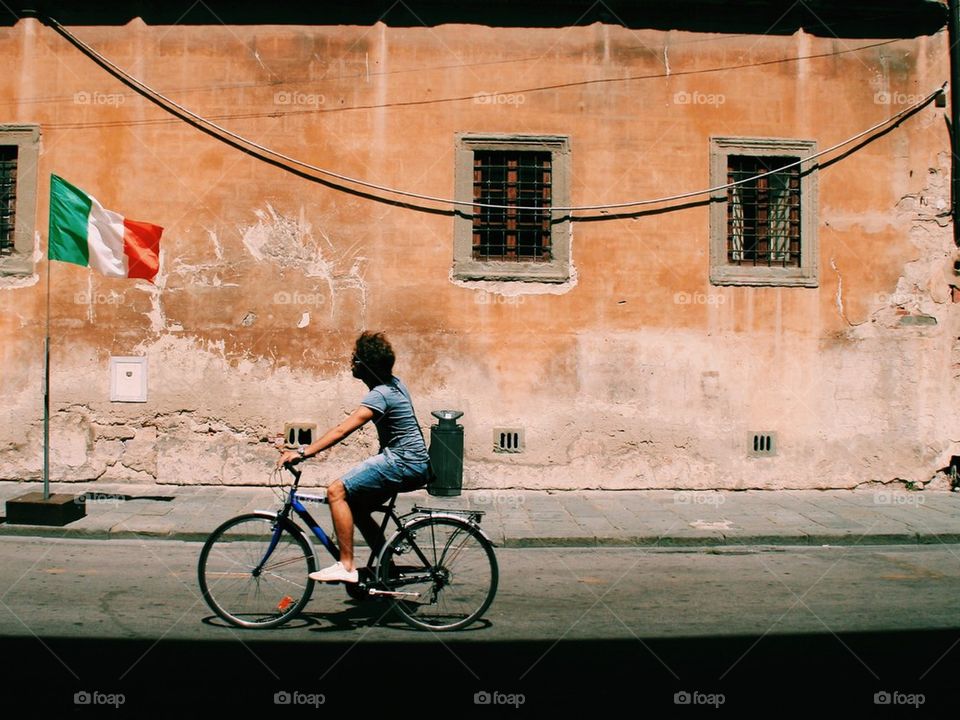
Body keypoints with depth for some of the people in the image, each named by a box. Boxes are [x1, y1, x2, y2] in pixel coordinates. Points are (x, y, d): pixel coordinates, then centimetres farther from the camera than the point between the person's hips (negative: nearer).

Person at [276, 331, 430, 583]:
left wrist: (302, 453, -27)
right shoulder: (394, 383, 11)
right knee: (357, 508, 18)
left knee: (336, 491, -16)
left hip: (402, 463, -10)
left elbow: (341, 430, -25)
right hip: (414, 462, 10)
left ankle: (346, 567, -16)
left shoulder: (379, 395, -18)